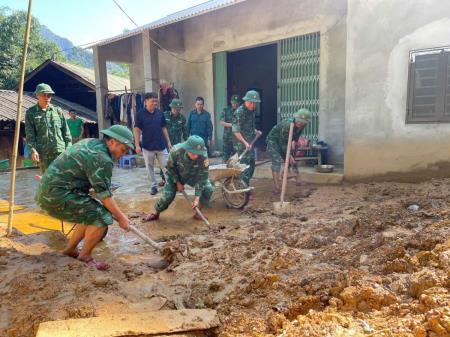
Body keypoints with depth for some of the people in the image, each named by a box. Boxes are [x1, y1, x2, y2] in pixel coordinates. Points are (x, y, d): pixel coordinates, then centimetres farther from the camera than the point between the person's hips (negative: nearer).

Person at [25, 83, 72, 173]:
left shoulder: (57, 110, 12)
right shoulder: (30, 112, 7)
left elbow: (65, 130, 10)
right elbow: (29, 134, 1)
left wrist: (68, 147, 3)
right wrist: (33, 149, -11)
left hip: (60, 150, 1)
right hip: (43, 152, -1)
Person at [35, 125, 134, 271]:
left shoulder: (91, 142, 12)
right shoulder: (102, 159, -18)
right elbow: (104, 194, -15)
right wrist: (120, 217, -4)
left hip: (49, 190, 10)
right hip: (57, 195, -10)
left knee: (91, 213, 19)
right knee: (101, 217, -13)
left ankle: (70, 250, 30)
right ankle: (85, 256, 5)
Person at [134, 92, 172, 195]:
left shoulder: (160, 113, 2)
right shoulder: (140, 114, -6)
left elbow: (164, 128, 10)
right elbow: (137, 129, -5)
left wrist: (168, 142, 8)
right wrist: (137, 145, -10)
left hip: (161, 145, 2)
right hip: (147, 146, -2)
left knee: (166, 166, 4)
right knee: (150, 167, 9)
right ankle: (153, 186, 21)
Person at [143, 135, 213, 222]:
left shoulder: (203, 156, -36)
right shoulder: (176, 151, -36)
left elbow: (202, 177, -28)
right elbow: (170, 168, -15)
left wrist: (197, 197, -31)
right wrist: (177, 182, -14)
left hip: (193, 175, 1)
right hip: (176, 175, -1)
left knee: (208, 189, -16)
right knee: (167, 195, -7)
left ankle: (198, 214, 3)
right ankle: (156, 213, 21)